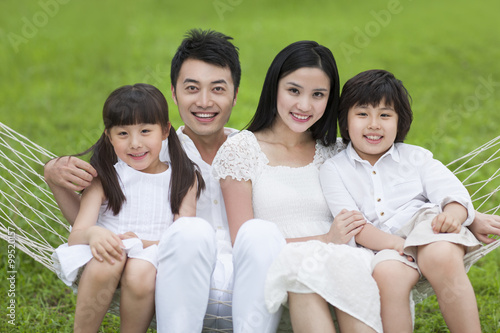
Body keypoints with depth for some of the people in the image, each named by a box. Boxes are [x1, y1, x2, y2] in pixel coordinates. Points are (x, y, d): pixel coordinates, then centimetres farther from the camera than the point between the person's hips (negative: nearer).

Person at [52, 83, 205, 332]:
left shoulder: (184, 179, 7)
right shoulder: (105, 177, 6)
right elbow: (75, 236, -4)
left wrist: (145, 244, -22)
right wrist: (92, 233, -29)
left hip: (154, 258, 0)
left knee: (141, 271, -34)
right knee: (105, 261, -34)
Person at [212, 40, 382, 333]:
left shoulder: (336, 152, 17)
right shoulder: (241, 150, 6)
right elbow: (243, 240, -2)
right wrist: (324, 240, -11)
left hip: (338, 262, 3)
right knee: (306, 265, -37)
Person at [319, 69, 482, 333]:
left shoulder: (416, 157, 17)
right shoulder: (333, 170, 12)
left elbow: (453, 193, 7)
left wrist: (454, 213, -19)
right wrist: (391, 243, -19)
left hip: (427, 232, 1)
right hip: (381, 249, -1)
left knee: (441, 257, -34)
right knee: (387, 274, -36)